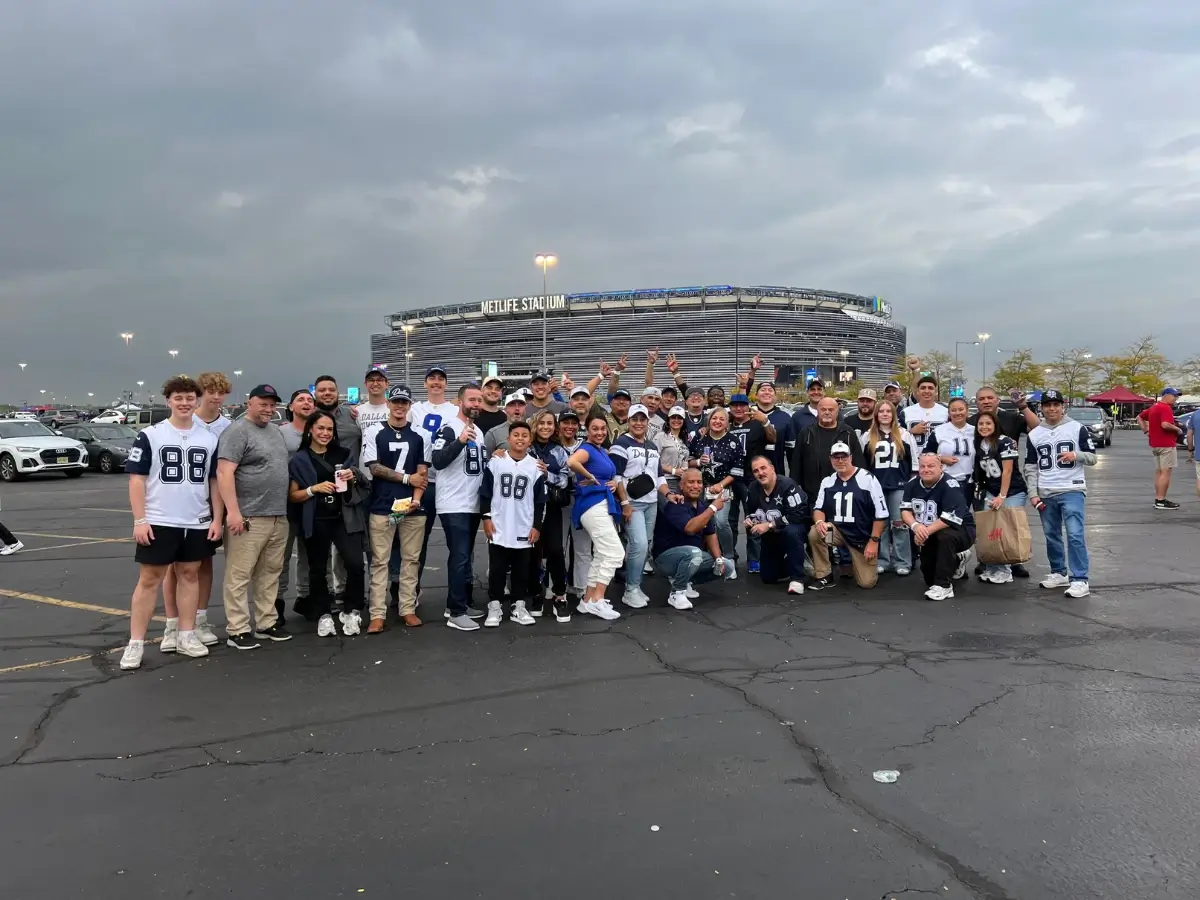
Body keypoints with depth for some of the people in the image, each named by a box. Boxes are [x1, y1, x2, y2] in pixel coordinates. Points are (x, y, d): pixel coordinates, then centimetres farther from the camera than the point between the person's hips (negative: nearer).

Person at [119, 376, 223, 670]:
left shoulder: (209, 439, 7)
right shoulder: (150, 436, -3)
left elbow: (216, 481, 10)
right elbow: (137, 479, -5)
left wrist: (217, 519, 4)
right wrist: (140, 520, -11)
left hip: (197, 523, 3)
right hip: (159, 522, -3)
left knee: (189, 575, 11)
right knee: (149, 580, 1)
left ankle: (186, 636, 21)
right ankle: (135, 643, 7)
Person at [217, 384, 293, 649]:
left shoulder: (275, 431, 17)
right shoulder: (237, 431, -8)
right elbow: (224, 473, -16)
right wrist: (233, 511, -22)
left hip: (279, 517, 8)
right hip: (249, 517, -8)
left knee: (270, 573, 13)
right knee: (239, 575, -2)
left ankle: (266, 623, 21)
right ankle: (237, 630, 3)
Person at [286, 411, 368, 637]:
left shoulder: (344, 454, 10)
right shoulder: (299, 460, 1)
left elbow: (360, 486, 19)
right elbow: (292, 496, 0)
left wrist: (353, 477, -3)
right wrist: (314, 489, -16)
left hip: (344, 518, 1)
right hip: (316, 522, -1)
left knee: (355, 564, -11)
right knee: (318, 570, 6)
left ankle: (351, 612, 5)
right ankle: (324, 615, 18)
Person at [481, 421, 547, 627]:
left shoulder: (536, 467, 0)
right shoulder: (495, 462, -1)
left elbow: (540, 500, 3)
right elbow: (485, 492, 3)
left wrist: (537, 526, 0)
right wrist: (486, 517, -2)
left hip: (524, 530, 1)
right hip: (498, 528, -1)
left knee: (521, 571, 9)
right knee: (497, 570, 7)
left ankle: (519, 606, 20)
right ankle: (495, 607, 16)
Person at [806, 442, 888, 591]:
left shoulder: (868, 479, -11)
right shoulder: (827, 482, 3)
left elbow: (881, 513, -10)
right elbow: (819, 508, 3)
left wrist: (873, 541, -13)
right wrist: (819, 521, -21)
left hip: (863, 538, -3)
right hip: (837, 532, 3)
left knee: (867, 582, -8)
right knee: (814, 533, -28)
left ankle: (859, 562, 28)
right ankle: (823, 576, -9)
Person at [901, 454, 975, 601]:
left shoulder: (950, 486, -24)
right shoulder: (913, 484, -4)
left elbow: (950, 519, -31)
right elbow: (905, 510, -8)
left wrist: (926, 532, -31)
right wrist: (915, 526, -28)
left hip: (961, 531, -6)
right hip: (929, 534, 7)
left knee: (945, 536, -37)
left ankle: (943, 585, -27)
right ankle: (954, 559, 26)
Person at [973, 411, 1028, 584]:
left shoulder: (1005, 442, -13)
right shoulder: (979, 445, 6)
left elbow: (1007, 471, -16)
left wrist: (1002, 496, -18)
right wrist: (985, 492, 4)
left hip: (1013, 492, -6)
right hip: (991, 492, 6)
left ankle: (1004, 571, 1)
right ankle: (991, 569, 8)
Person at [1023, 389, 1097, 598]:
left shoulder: (1077, 428, 1)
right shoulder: (1034, 434, 9)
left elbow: (1092, 458, 2)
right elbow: (1030, 468, 9)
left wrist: (1075, 455, -18)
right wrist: (1033, 494, 1)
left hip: (1072, 490, -4)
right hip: (1045, 494, 4)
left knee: (1075, 534, -12)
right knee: (1051, 535, 11)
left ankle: (1080, 580, -9)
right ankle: (1058, 573, 25)